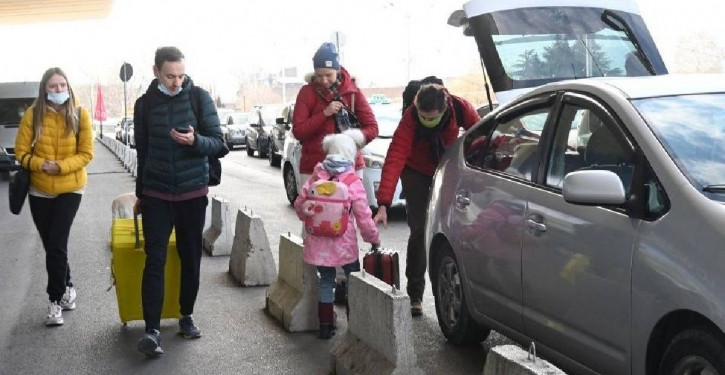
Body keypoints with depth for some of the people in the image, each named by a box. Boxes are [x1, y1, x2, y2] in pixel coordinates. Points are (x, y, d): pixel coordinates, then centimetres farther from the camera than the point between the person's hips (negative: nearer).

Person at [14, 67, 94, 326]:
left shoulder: (80, 114, -6)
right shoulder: (33, 114, -4)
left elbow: (86, 153, -5)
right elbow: (21, 152, -2)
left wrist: (61, 166, -19)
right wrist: (40, 164, -19)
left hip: (70, 189, -2)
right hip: (39, 190, 2)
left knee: (56, 244, -9)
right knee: (51, 245, 11)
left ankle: (56, 300, 3)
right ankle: (66, 288, 32)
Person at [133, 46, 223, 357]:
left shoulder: (199, 97, -5)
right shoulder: (144, 104, 2)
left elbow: (217, 141, -5)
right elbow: (142, 151, 11)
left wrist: (195, 140, -26)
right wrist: (140, 193, 16)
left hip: (193, 192, 0)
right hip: (156, 195, 0)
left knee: (191, 258, 9)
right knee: (155, 260, -5)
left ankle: (186, 316, 26)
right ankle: (152, 329, -5)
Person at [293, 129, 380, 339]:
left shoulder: (316, 178, 0)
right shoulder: (353, 183, -10)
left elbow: (300, 204, 6)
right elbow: (364, 218, -9)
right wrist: (374, 239, 5)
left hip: (318, 243, 3)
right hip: (344, 245, -3)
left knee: (326, 280, 16)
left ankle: (325, 326, 19)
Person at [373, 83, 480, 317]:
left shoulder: (460, 108, -28)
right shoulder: (410, 119, -33)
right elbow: (394, 159, -39)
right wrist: (383, 204, -45)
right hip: (417, 173, -2)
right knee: (419, 231, -9)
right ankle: (414, 295, -2)